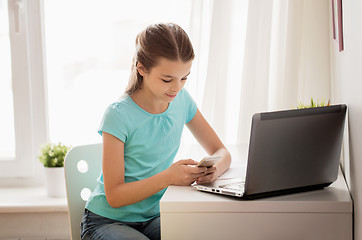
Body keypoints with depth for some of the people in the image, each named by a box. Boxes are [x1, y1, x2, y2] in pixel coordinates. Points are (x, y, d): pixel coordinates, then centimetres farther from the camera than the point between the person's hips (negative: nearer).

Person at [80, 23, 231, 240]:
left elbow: (222, 152, 6)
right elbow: (114, 196, -17)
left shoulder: (182, 100, -1)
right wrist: (168, 177, -31)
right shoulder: (119, 115, -18)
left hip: (153, 217, 5)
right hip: (108, 220, -4)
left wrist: (214, 169, -19)